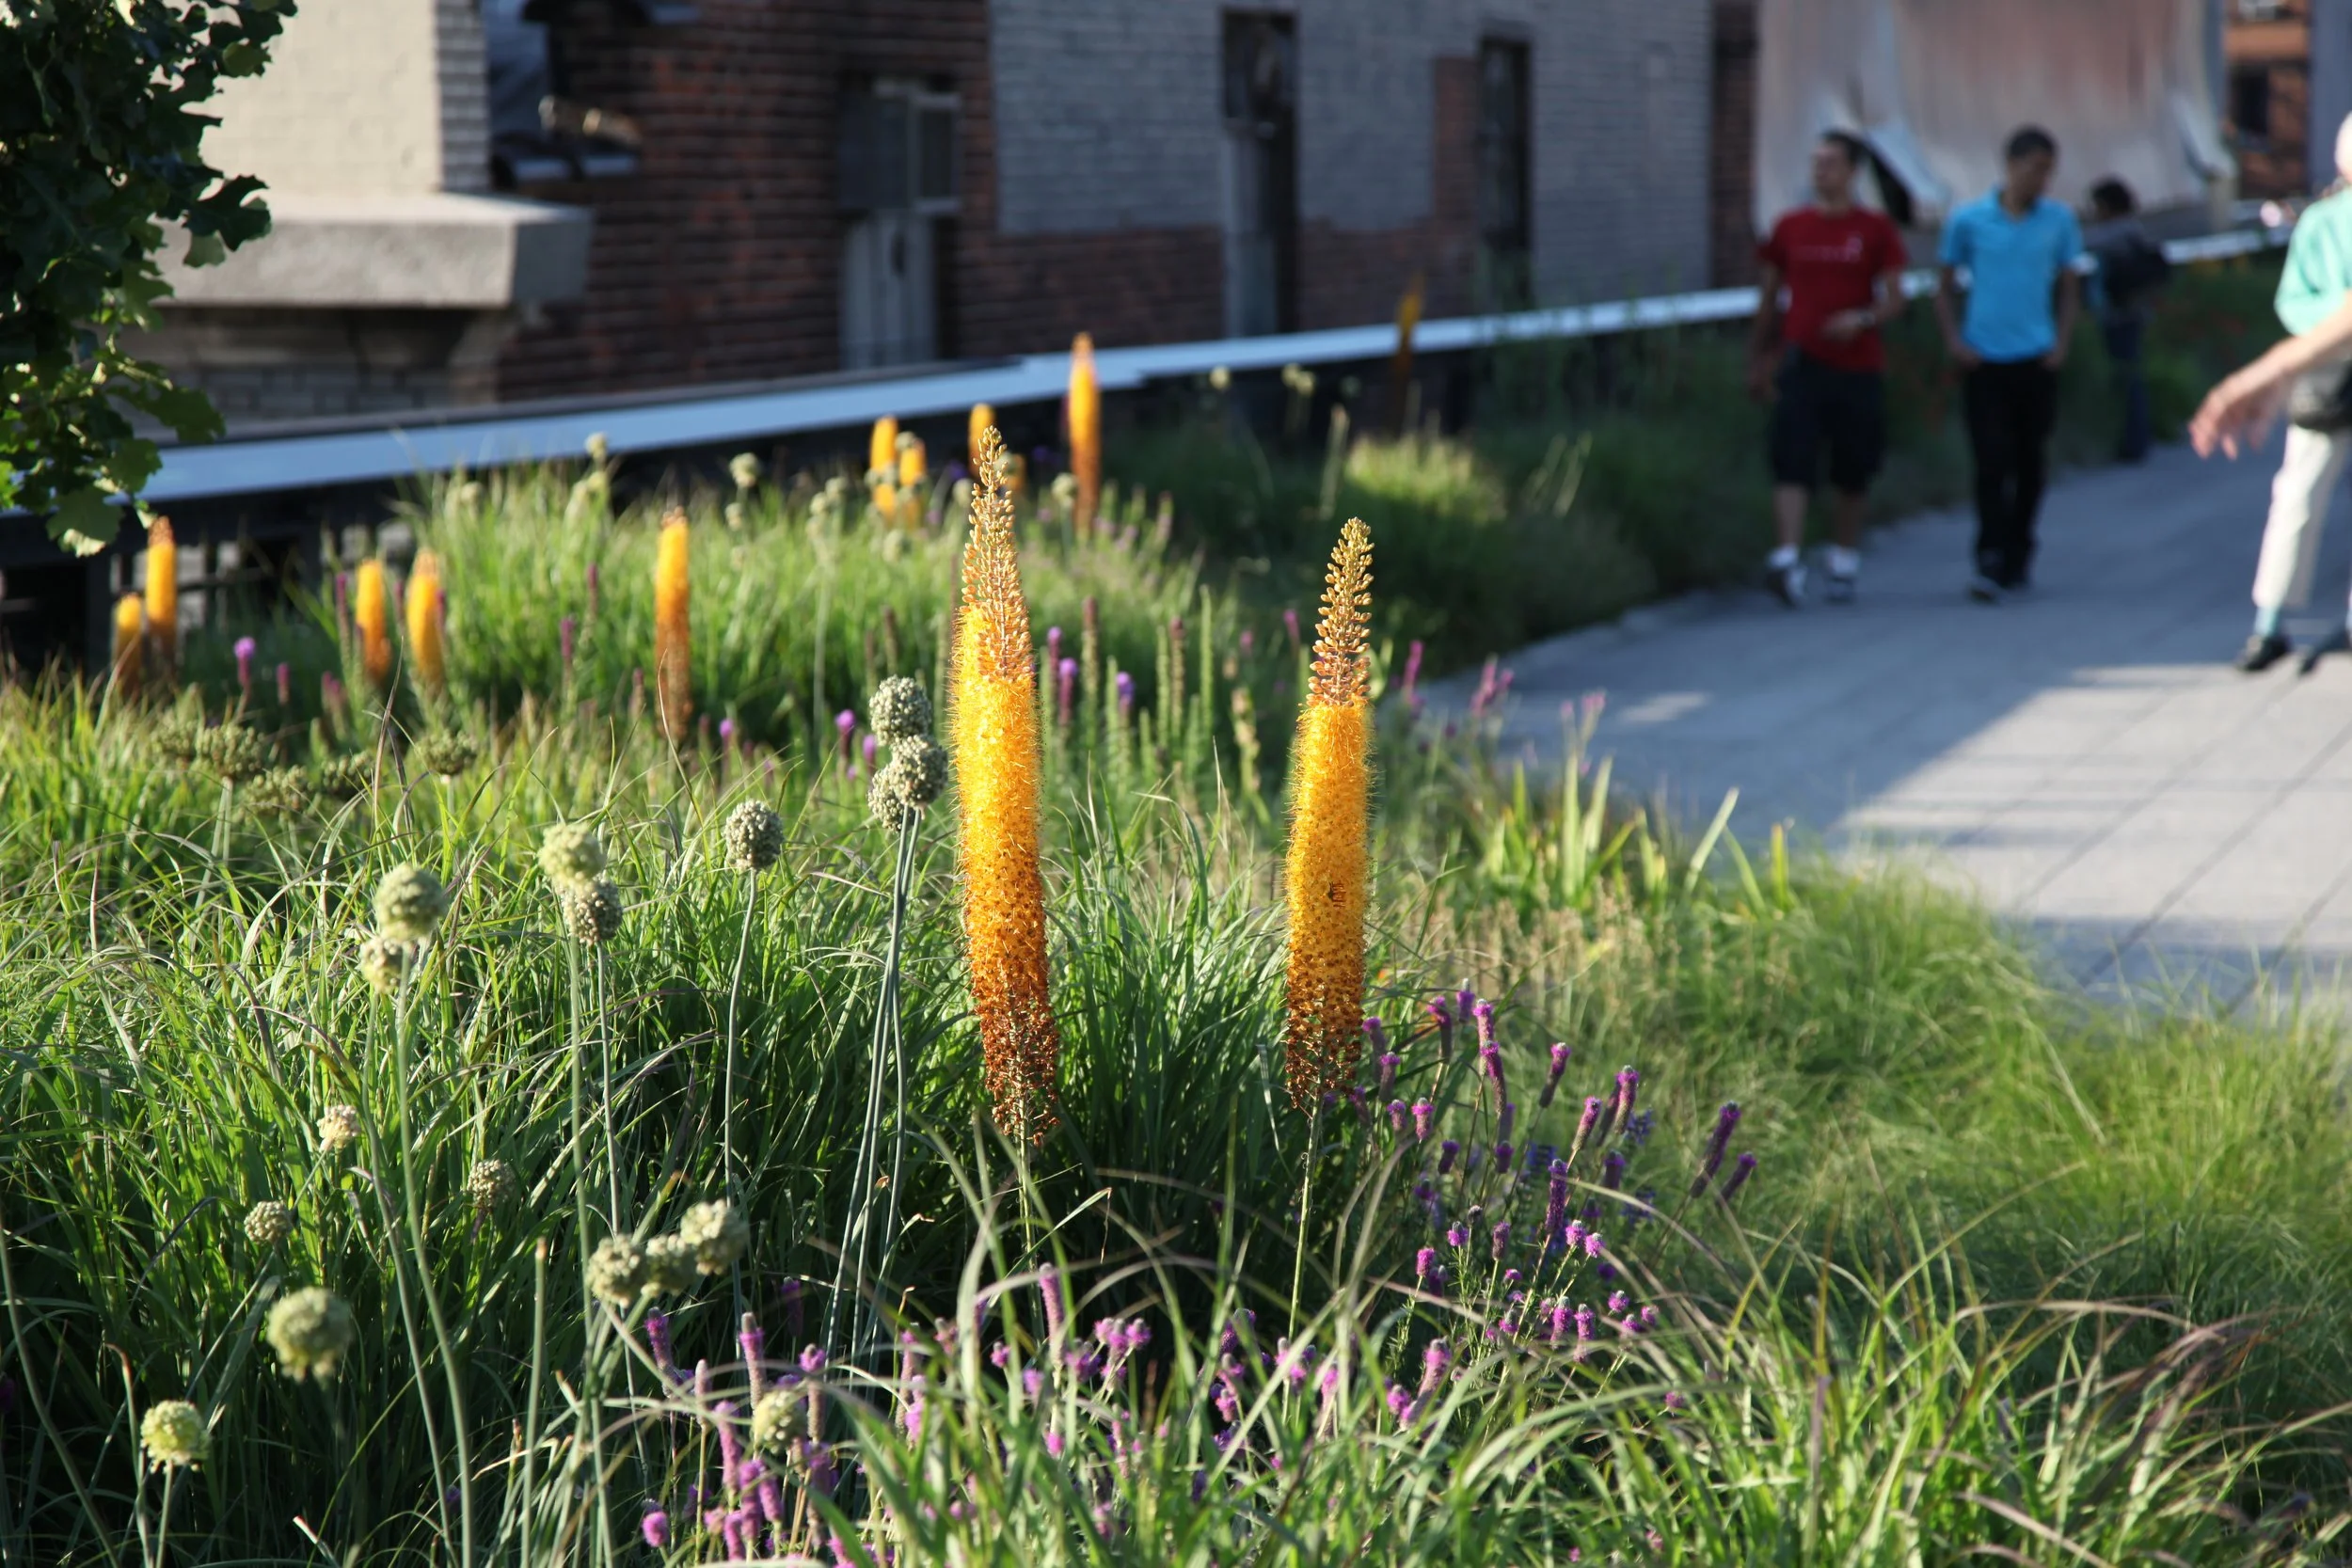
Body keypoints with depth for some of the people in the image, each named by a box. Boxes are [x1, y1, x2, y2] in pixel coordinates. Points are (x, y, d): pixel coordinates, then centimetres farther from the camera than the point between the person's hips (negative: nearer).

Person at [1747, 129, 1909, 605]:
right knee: (1792, 463, -15)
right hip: (1802, 364, 0)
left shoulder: (1876, 230, 3)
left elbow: (1894, 298, 1)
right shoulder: (1790, 227, 8)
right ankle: (1788, 560, -26)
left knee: (1853, 475, 8)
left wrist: (1863, 319, -19)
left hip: (1858, 366, 0)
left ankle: (1845, 562, 23)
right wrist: (1758, 358, 13)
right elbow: (1769, 295, 15)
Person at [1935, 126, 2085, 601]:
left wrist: (2061, 342, 1)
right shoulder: (1968, 220, 2)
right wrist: (1955, 340, -3)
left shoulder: (2059, 220, 6)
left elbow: (2067, 289, 14)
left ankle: (2018, 557, 22)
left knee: (2031, 463, 9)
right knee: (1992, 461, -10)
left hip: (2036, 361, 2)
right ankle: (1990, 563, -12)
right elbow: (1946, 289, 10)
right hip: (1985, 361, -2)